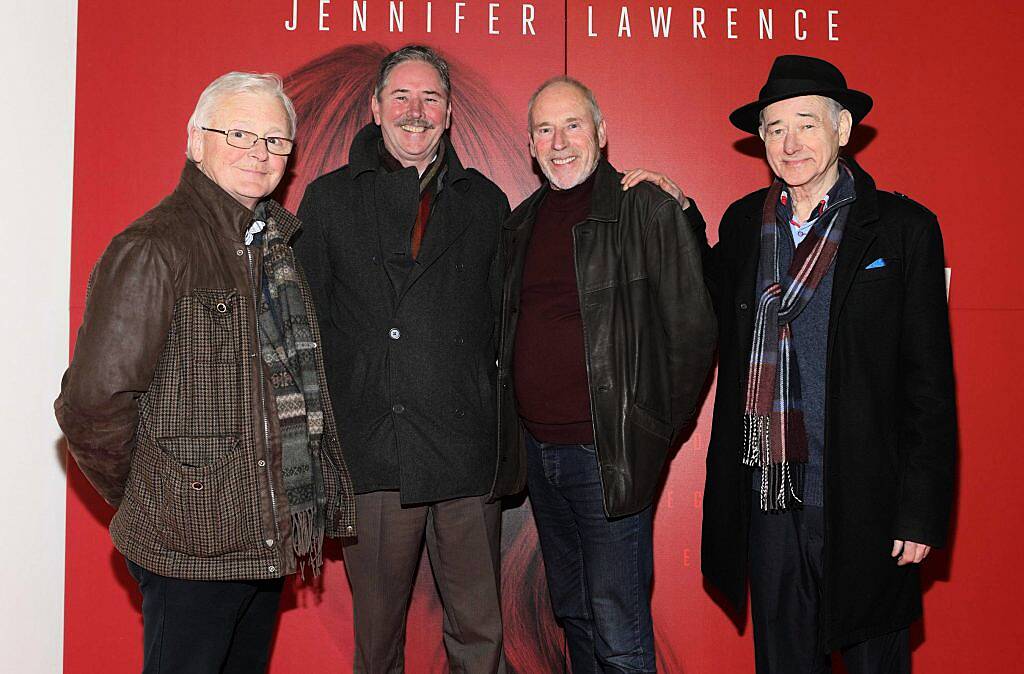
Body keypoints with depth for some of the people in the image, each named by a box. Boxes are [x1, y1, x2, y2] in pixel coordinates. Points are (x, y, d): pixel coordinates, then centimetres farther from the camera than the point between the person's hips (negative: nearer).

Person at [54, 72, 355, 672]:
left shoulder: (275, 242, 10)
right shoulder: (153, 249, -16)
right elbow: (92, 402, -20)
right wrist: (146, 500, -6)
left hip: (269, 538, 8)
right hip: (193, 547, -8)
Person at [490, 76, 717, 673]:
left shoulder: (647, 209, -8)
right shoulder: (523, 222, 12)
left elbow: (693, 330, -9)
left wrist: (653, 432, -5)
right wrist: (522, 433, 13)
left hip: (607, 455, -6)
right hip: (537, 450, 7)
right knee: (572, 614, 19)